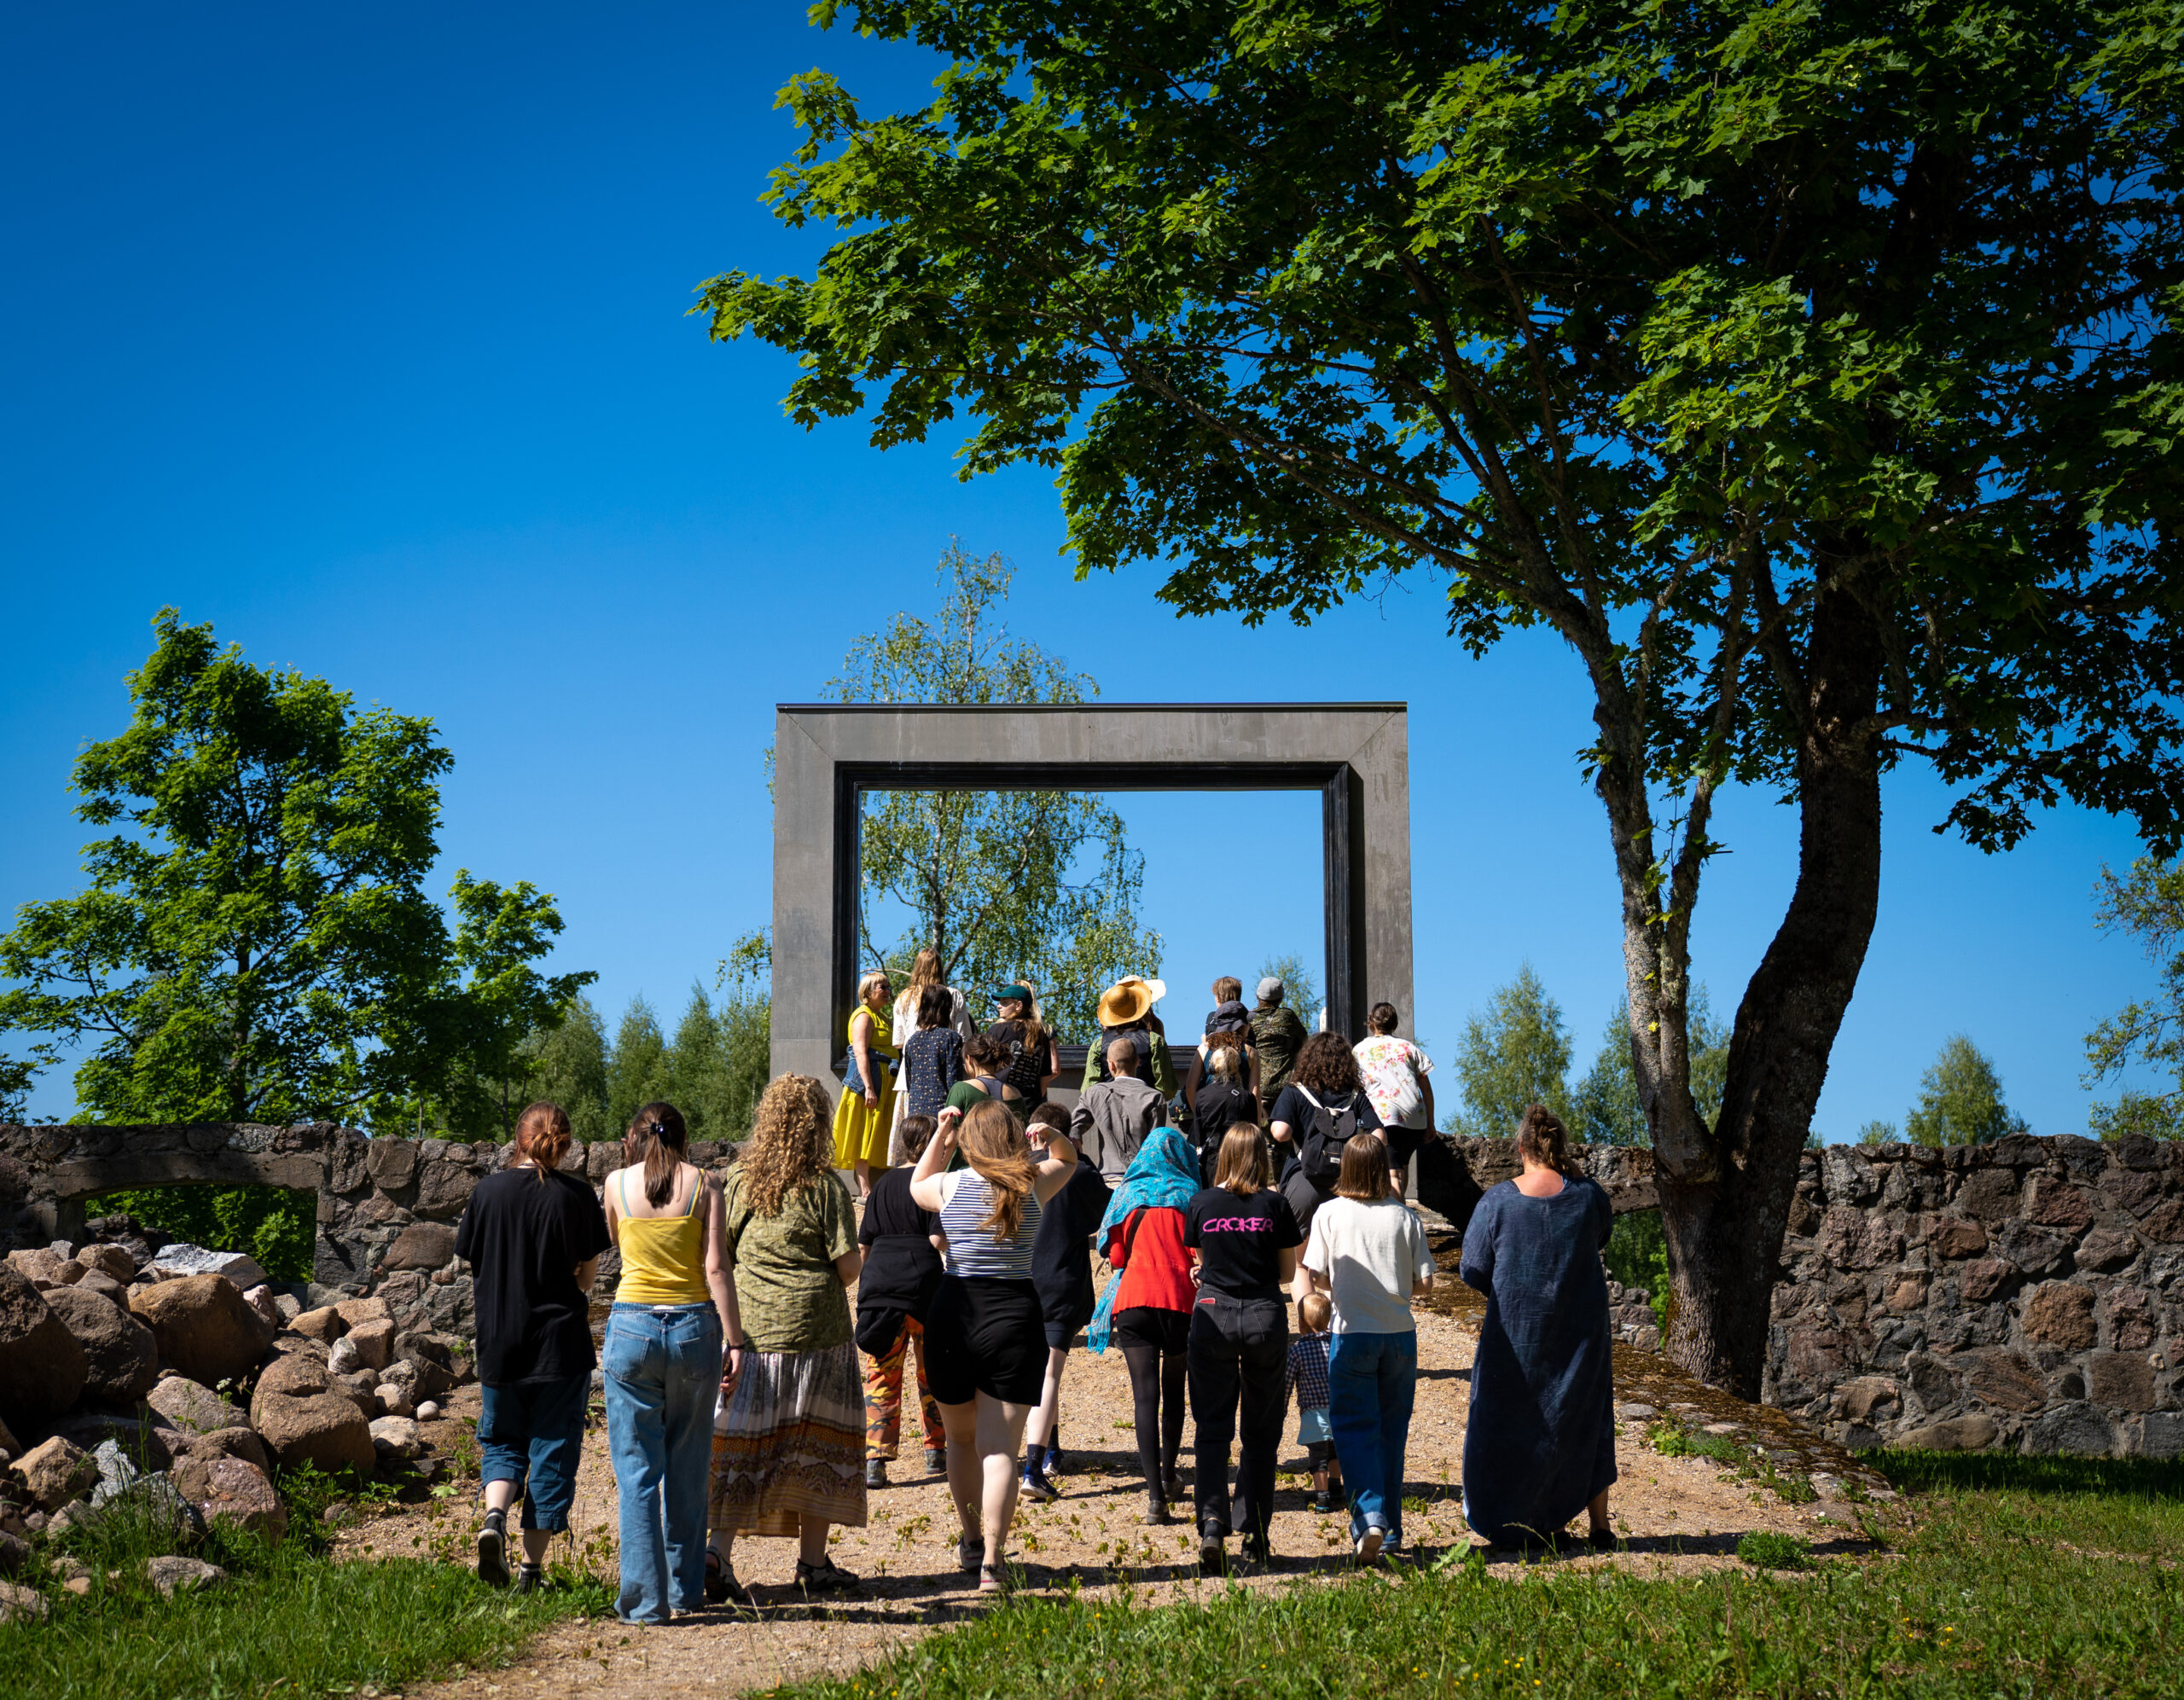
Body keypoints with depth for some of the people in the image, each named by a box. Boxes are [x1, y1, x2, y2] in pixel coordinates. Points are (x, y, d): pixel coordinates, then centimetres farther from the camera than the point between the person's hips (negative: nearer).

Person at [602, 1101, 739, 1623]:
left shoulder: (617, 1183, 3)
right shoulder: (703, 1185, 1)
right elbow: (716, 1268, -6)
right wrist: (734, 1342, -5)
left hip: (633, 1326, -1)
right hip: (694, 1326, 1)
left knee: (637, 1470, 3)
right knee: (687, 1469, 13)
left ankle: (644, 1599, 0)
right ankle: (686, 1588, 22)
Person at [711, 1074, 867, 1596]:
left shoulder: (738, 1179, 3)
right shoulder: (825, 1186, -7)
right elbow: (847, 1267, -7)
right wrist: (862, 1256, 14)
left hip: (748, 1329, 3)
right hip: (815, 1331, -3)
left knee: (741, 1441, 5)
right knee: (815, 1445, 7)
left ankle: (719, 1545, -9)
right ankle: (813, 1562, 13)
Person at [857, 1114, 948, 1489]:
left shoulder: (883, 1184, 11)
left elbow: (864, 1243, 13)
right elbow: (939, 1239, -14)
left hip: (878, 1284, 3)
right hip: (925, 1285, -3)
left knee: (881, 1374, 4)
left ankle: (875, 1459, -5)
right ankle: (936, 1453, 21)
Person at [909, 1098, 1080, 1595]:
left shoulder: (950, 1185, 0)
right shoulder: (1035, 1184, 1)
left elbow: (917, 1186, 25)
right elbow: (1068, 1158, 24)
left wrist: (941, 1134, 20)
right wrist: (1047, 1133, 6)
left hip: (954, 1311, 1)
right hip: (1015, 1316, 0)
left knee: (962, 1438, 19)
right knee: (999, 1447, -1)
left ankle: (973, 1540, 34)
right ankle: (991, 1560, -10)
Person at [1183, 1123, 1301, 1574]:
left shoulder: (1202, 1204, 0)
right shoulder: (1275, 1205, -2)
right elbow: (1287, 1273, 5)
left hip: (1213, 1316, 0)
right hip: (1265, 1317, 0)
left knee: (1213, 1429, 4)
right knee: (1260, 1432, 11)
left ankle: (1211, 1523, -16)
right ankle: (1255, 1537, 13)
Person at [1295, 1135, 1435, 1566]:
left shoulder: (1330, 1213, -3)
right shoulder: (1404, 1216, 1)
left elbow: (1316, 1279, -3)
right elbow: (1424, 1283, 2)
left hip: (1354, 1333, -2)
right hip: (1400, 1333, 2)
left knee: (1354, 1429, 1)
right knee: (1391, 1432, 12)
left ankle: (1370, 1517, -19)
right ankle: (1389, 1529, 19)